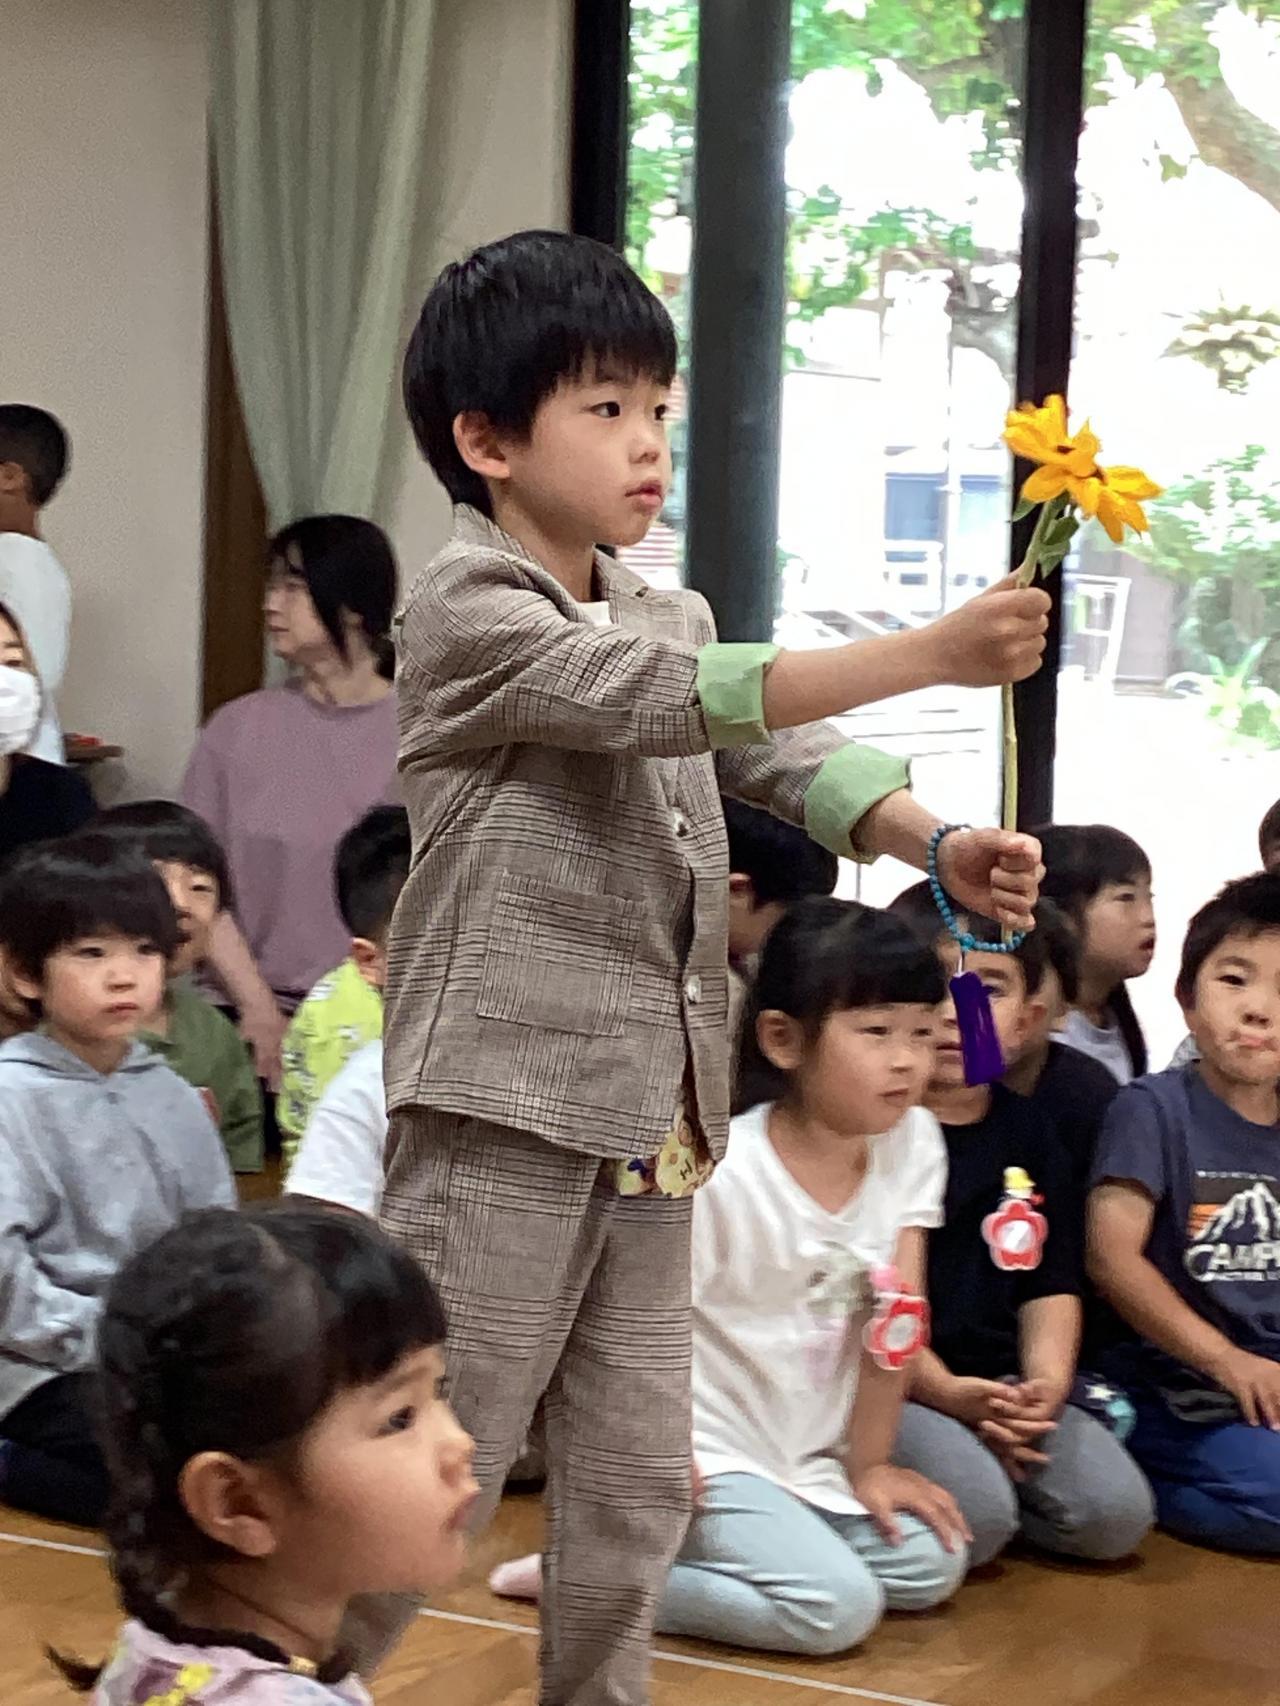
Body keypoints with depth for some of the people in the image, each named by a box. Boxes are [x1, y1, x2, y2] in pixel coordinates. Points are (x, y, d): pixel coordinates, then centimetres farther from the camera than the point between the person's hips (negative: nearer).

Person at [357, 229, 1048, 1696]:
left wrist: (941, 846, -13)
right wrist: (929, 655, -29)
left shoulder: (667, 618, 17)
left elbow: (780, 759, 6)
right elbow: (665, 698, -23)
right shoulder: (467, 612, -10)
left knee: (637, 1486, 13)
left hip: (647, 1120, 8)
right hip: (503, 1112, -8)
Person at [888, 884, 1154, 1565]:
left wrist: (1046, 1386, -7)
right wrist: (947, 1394, -17)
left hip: (1006, 1383, 5)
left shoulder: (1029, 1134, 13)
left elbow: (1051, 1285, 12)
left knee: (1114, 1513, -15)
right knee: (975, 1517, -29)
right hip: (886, 1382, -5)